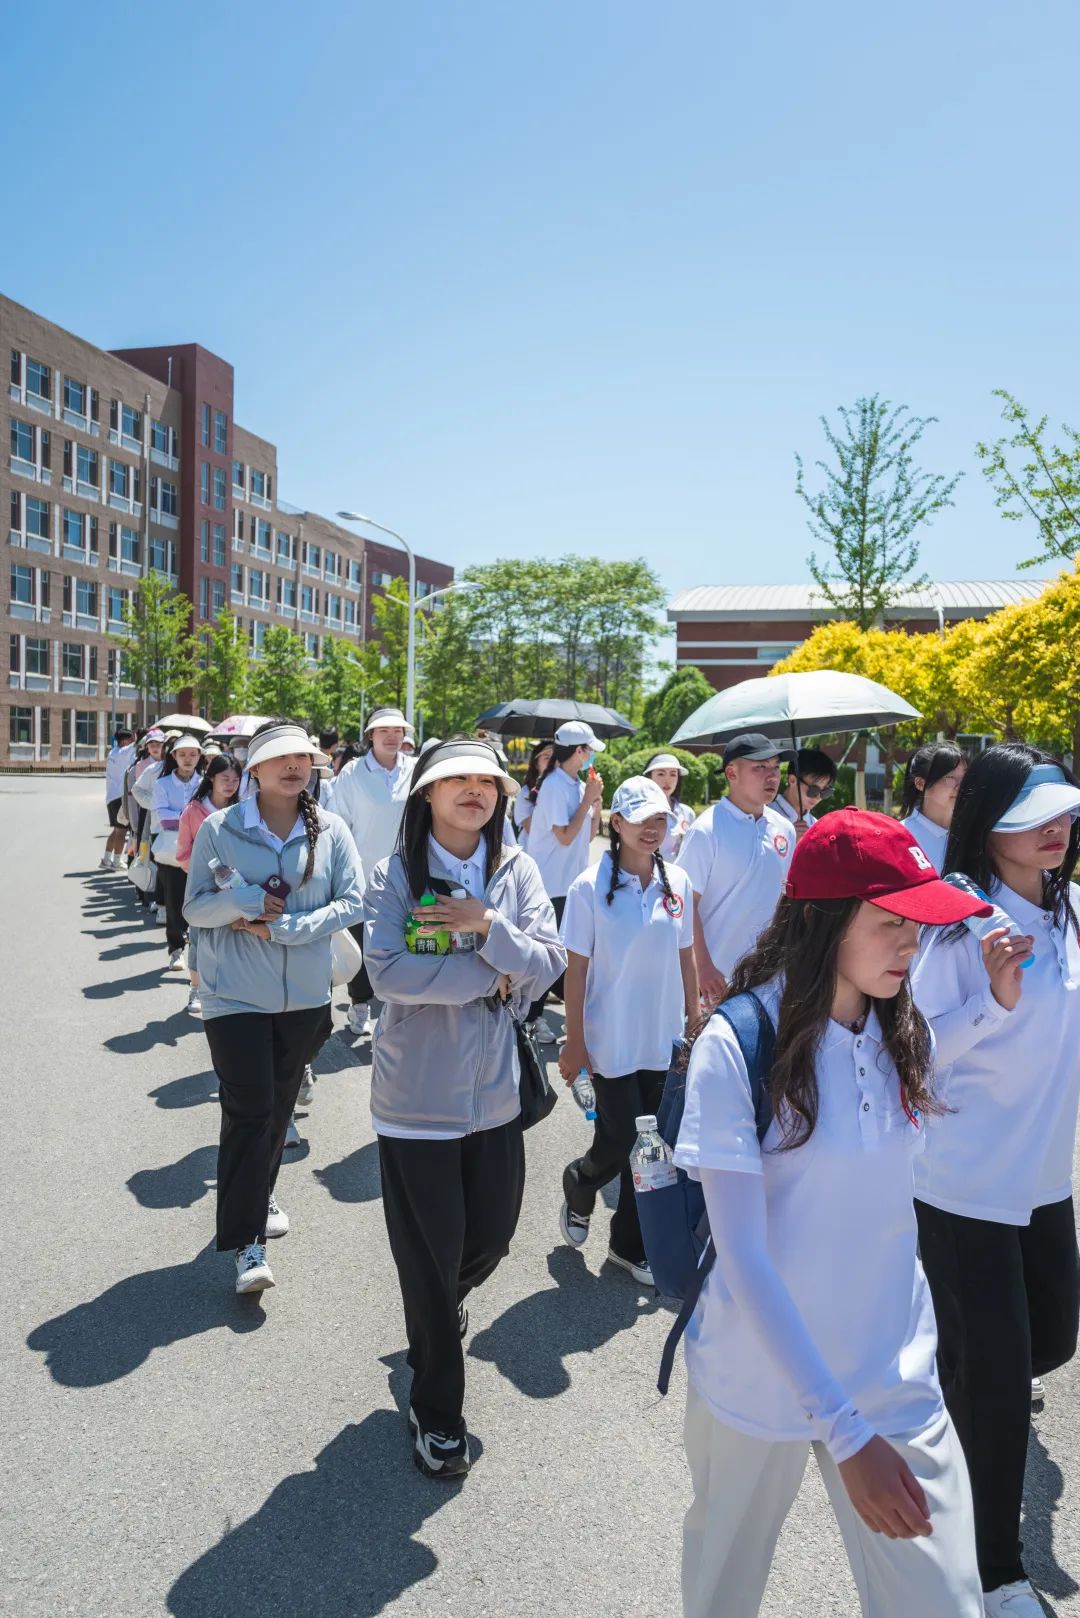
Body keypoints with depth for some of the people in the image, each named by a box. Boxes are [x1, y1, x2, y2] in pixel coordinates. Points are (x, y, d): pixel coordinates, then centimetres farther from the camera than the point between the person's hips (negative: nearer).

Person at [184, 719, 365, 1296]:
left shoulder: (331, 830, -4)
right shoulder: (219, 828, -6)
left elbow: (351, 902, -7)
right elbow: (194, 907, -3)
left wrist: (284, 926, -19)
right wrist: (241, 901, -24)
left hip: (304, 993, 3)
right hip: (235, 993, -2)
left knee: (280, 1105, 18)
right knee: (248, 1110, -5)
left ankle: (260, 1194, 42)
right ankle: (246, 1242, 6)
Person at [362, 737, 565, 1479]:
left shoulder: (517, 870, -1)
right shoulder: (397, 873, -10)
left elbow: (549, 963, -6)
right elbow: (388, 971, -21)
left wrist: (489, 926, -23)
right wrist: (493, 976, -17)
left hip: (496, 1092, 4)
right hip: (418, 1096, -3)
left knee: (492, 1237, 19)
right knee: (429, 1259, 9)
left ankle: (442, 1309, 55)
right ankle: (437, 1411, 32)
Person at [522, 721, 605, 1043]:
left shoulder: (578, 785, 8)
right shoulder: (554, 786, -16)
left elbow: (589, 834, 13)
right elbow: (565, 836, -20)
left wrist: (596, 801, 0)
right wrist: (588, 799, -15)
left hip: (573, 881, 8)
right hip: (552, 884, -8)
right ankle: (533, 1017, 12)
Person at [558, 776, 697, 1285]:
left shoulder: (677, 883, 1)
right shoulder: (591, 886, -12)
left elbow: (685, 958, 9)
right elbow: (576, 969, -9)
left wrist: (694, 1023, 9)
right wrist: (574, 1042, -8)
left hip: (665, 1042, 4)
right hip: (613, 1044, -4)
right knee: (618, 1144, 0)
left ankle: (631, 1245, 30)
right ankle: (578, 1186, 34)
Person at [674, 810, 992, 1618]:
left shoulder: (902, 1033, -4)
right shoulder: (738, 1044, -21)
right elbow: (743, 1254, -21)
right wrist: (844, 1431, -23)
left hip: (895, 1377, 3)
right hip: (759, 1375, -3)